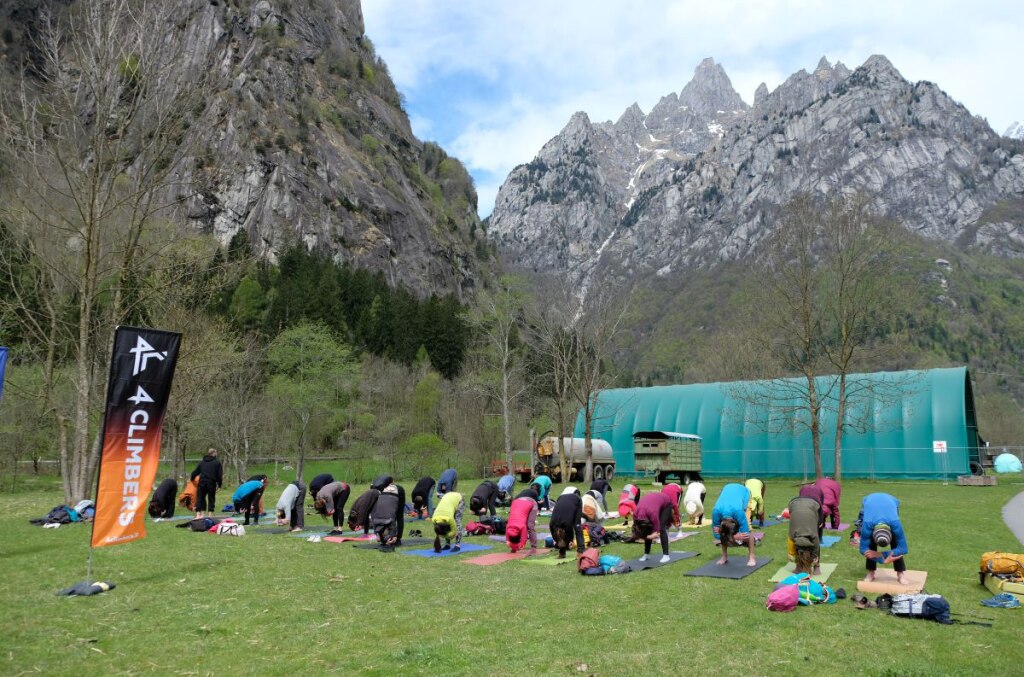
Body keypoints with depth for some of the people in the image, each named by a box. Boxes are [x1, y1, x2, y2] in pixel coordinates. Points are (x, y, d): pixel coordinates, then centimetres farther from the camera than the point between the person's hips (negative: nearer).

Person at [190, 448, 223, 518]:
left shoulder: (202, 462, 12)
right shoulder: (217, 462, 2)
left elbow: (196, 472, 19)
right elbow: (220, 474, -2)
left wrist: (191, 478, 38)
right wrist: (219, 484, 5)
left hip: (202, 482, 2)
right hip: (212, 483, -2)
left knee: (200, 497, 9)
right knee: (211, 498, 7)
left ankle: (198, 514, 2)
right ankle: (210, 514, 5)